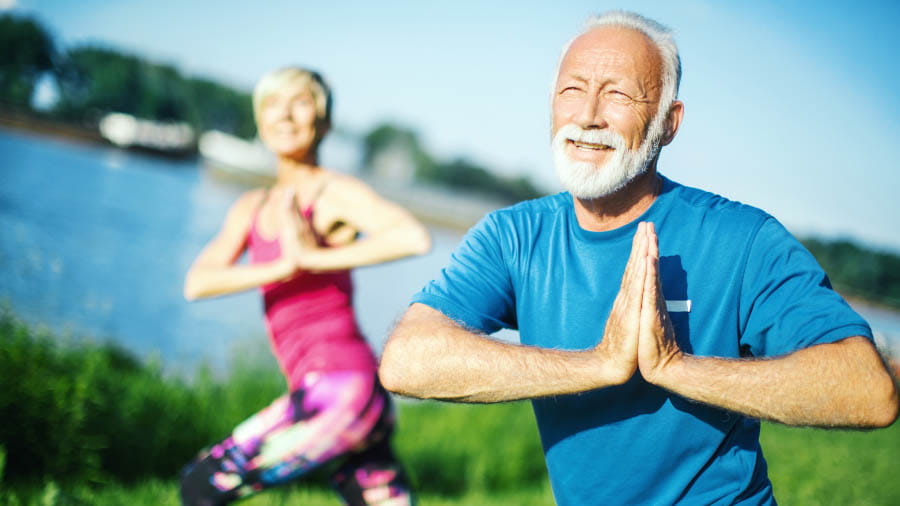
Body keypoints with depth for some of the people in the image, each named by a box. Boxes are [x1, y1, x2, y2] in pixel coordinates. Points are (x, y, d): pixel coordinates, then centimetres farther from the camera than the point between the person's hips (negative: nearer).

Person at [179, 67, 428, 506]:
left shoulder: (336, 193, -2)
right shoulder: (252, 209, 18)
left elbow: (415, 237, -21)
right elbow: (197, 283, 2)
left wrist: (314, 258, -15)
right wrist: (281, 267, -13)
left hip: (339, 385, -7)